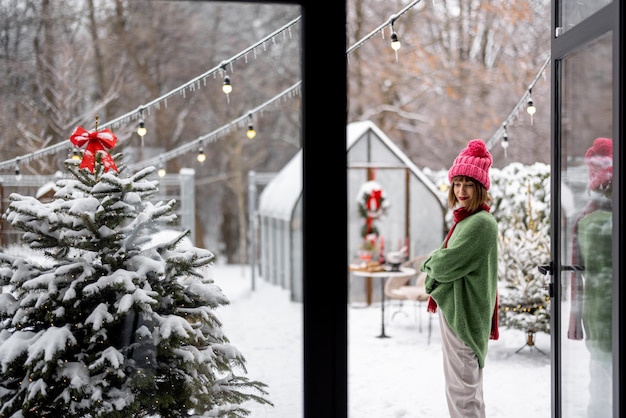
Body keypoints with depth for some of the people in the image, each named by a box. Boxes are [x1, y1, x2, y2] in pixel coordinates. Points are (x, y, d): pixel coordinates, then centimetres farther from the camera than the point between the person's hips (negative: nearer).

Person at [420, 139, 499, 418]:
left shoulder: (481, 222, -17)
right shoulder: (467, 219, 14)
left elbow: (447, 263, -20)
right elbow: (447, 258, 17)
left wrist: (429, 263, 0)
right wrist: (437, 263, -3)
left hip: (464, 313, -11)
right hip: (454, 310, 11)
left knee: (462, 390, -6)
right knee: (465, 388, 20)